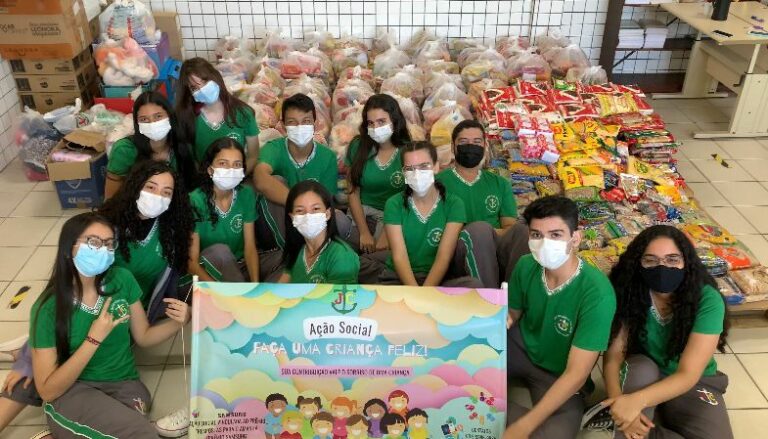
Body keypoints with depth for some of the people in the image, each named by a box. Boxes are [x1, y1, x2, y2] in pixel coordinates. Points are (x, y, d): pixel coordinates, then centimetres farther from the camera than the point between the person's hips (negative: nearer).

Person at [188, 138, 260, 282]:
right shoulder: (195, 201, -18)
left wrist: (256, 285, -23)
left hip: (239, 266, 2)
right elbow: (192, 262, -18)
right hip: (206, 270, -2)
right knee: (220, 250, -32)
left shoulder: (247, 195, -7)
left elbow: (250, 247, -7)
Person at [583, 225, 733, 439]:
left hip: (694, 383, 0)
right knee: (642, 366, -33)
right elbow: (613, 355, -20)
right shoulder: (630, 292, -18)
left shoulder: (707, 300, -23)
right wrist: (619, 401, -39)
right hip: (642, 376, 0)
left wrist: (636, 400, -43)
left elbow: (688, 374, -28)